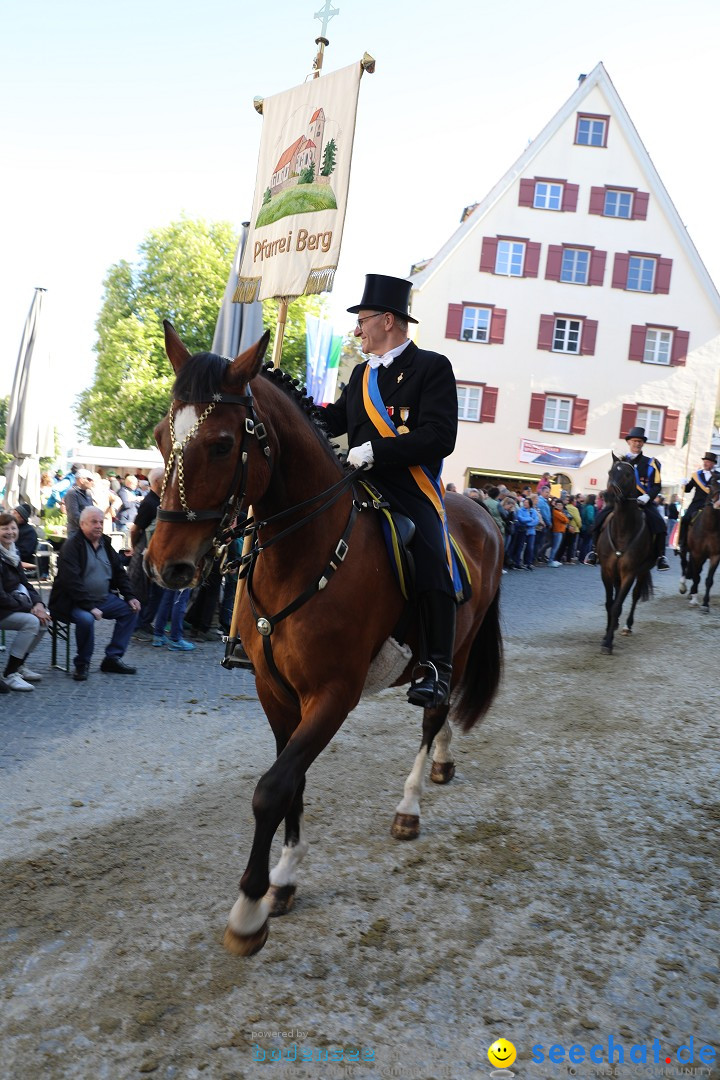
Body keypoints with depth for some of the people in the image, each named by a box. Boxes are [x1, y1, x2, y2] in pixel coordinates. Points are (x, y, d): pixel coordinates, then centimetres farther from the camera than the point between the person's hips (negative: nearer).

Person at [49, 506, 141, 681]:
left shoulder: (105, 543, 10)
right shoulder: (71, 546, -13)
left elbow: (119, 572, 16)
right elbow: (72, 581, -22)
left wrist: (129, 597, 3)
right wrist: (90, 607, -28)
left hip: (103, 598, 8)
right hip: (74, 602, -8)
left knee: (130, 610, -3)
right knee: (86, 619, -35)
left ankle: (112, 658, 1)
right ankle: (82, 664, -11)